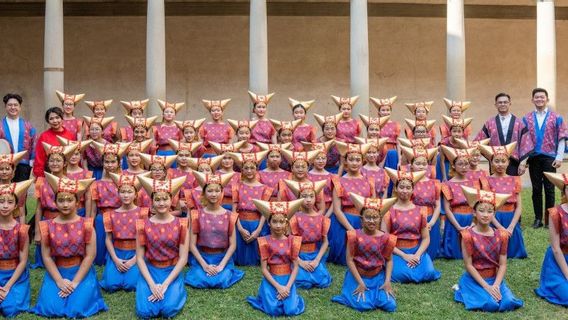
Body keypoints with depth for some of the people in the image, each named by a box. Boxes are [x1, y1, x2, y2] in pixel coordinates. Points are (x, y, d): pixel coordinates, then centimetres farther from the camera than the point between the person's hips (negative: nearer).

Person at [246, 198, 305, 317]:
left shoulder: (292, 240, -2)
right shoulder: (265, 241, -6)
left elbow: (295, 267, -2)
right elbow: (264, 269, -7)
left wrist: (288, 287, -14)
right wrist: (278, 287, -15)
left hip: (288, 279, 1)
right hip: (271, 280, -1)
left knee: (291, 310, -17)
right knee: (274, 310, -21)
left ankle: (289, 295, 14)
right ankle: (269, 296, 11)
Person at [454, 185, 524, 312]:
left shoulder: (501, 236, -2)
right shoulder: (468, 235, -14)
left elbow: (502, 265, -1)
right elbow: (468, 265, -13)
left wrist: (495, 285, -16)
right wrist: (486, 286, -17)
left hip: (495, 278, 4)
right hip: (475, 279, -3)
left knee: (509, 303, -19)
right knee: (491, 305, -24)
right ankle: (465, 290, 5)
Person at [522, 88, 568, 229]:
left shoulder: (556, 118, 3)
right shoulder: (526, 119, 6)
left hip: (550, 158, -1)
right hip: (533, 158, 1)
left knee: (549, 189, 2)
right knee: (536, 189, 6)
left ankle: (549, 219, 11)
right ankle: (538, 218, 13)